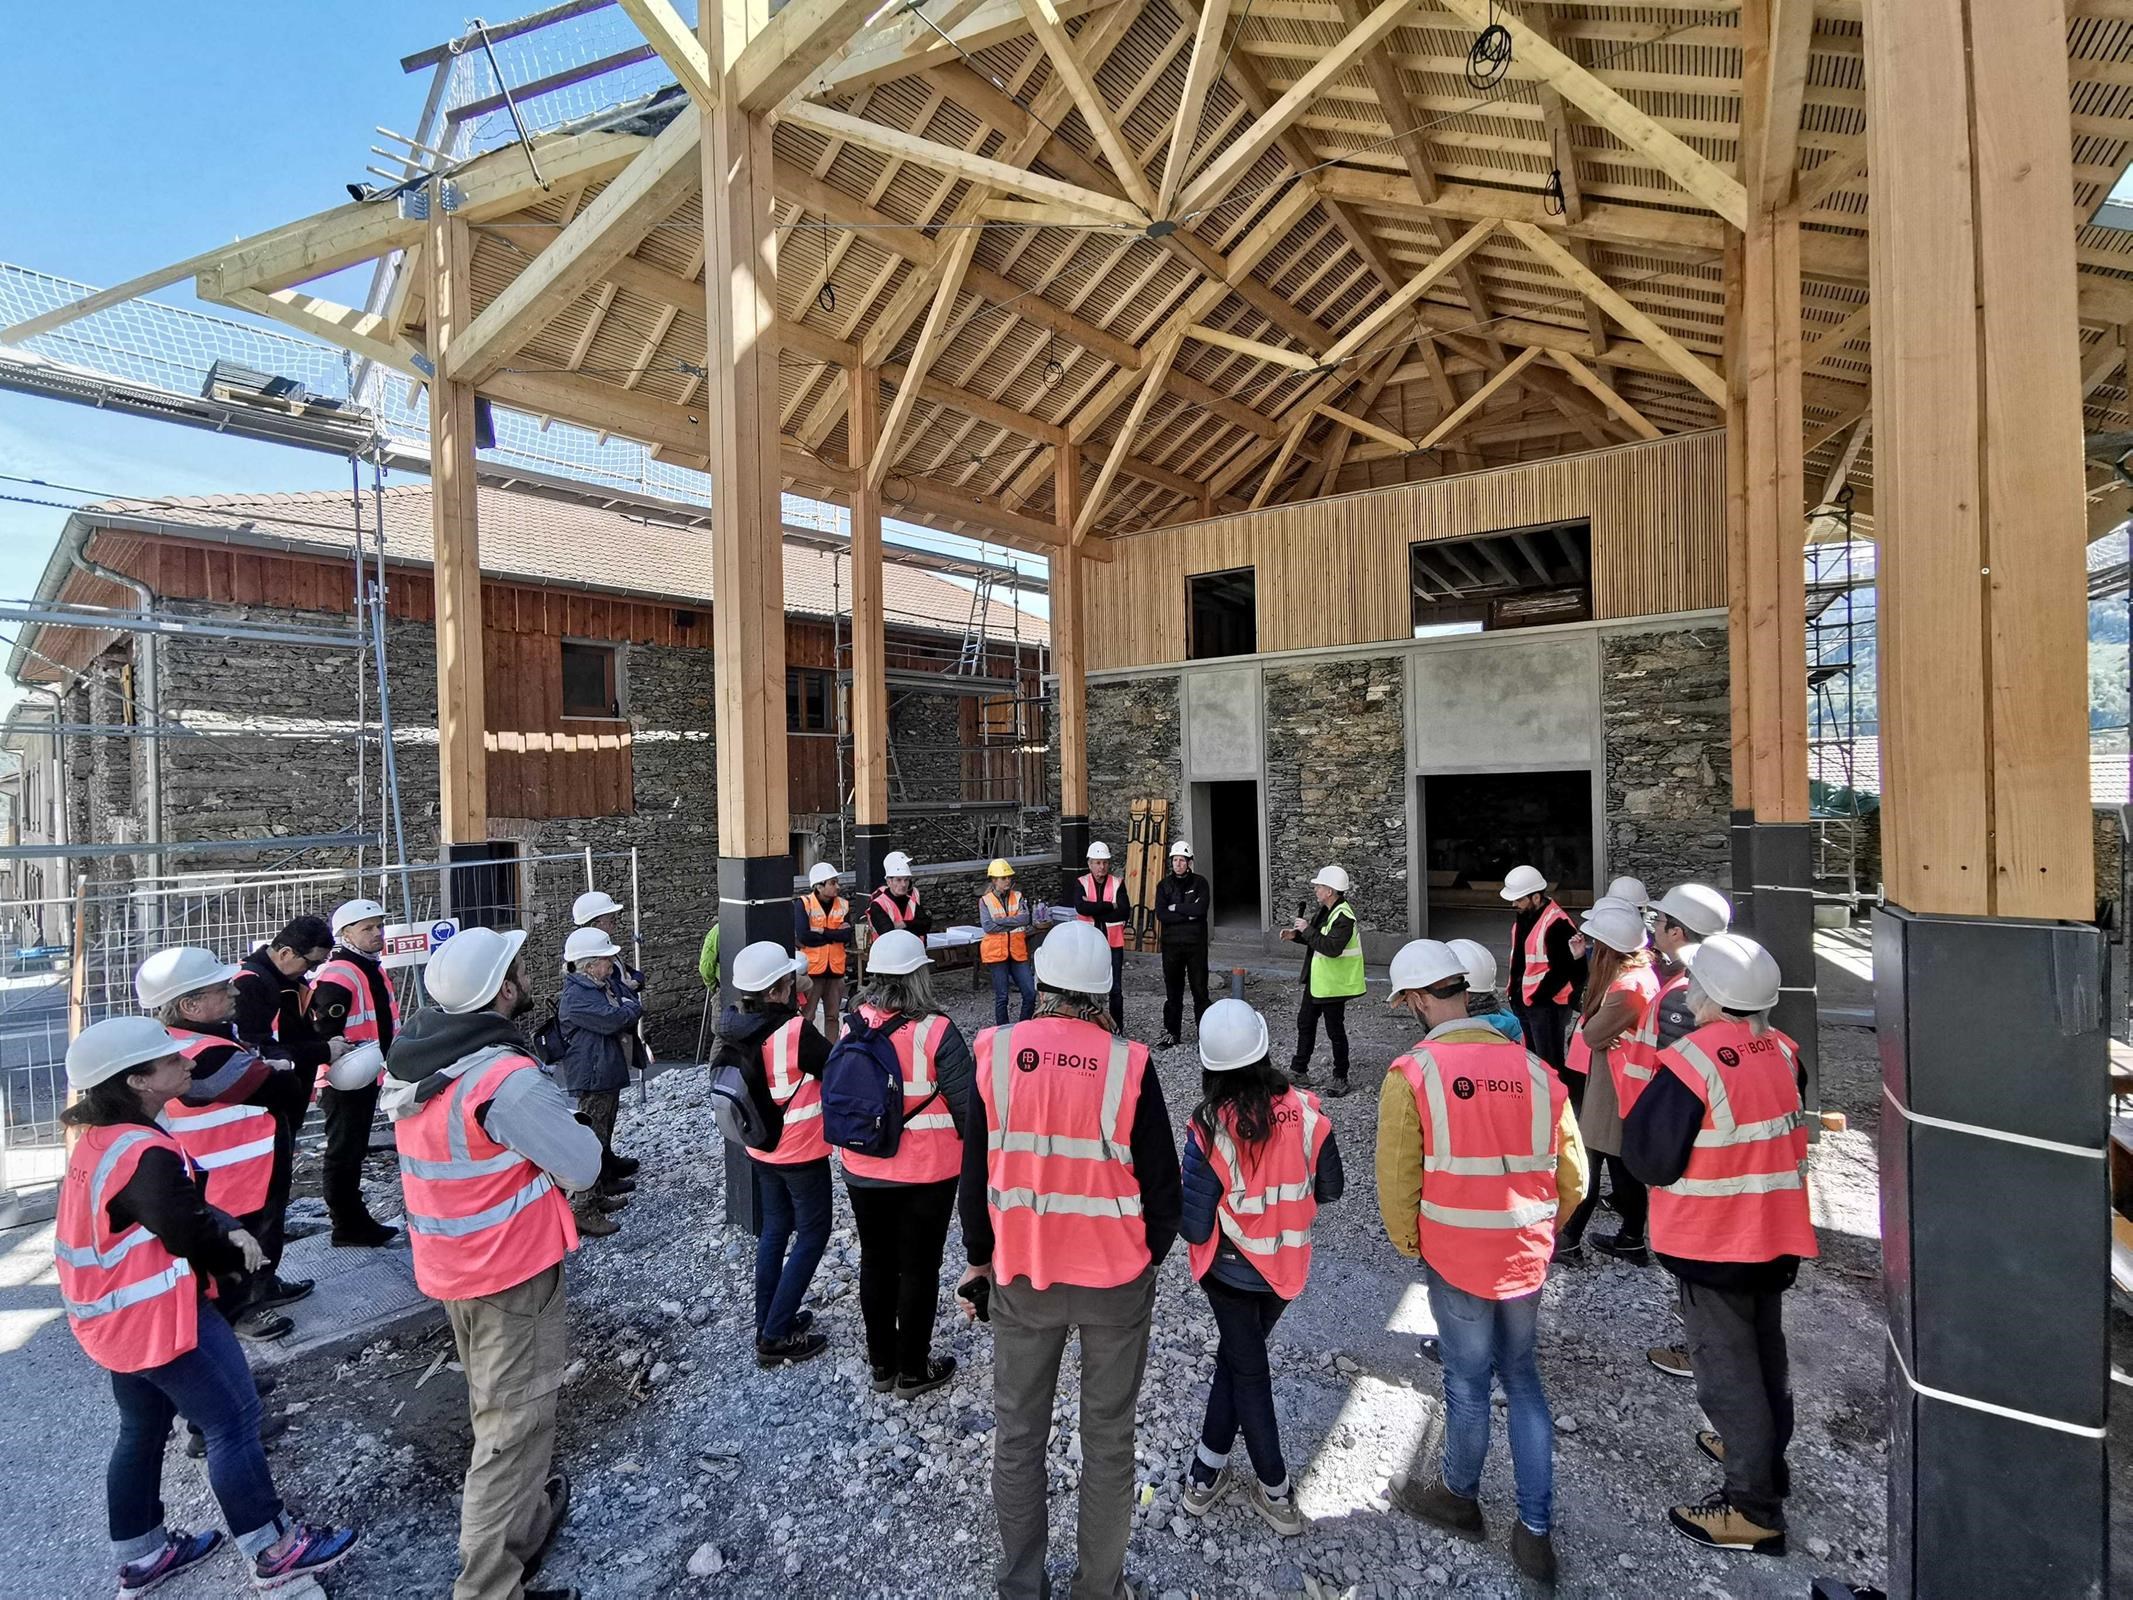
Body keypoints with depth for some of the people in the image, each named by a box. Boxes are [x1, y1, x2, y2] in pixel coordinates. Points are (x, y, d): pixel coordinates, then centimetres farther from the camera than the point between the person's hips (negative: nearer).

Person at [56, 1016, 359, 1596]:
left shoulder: (98, 1141, 3)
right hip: (162, 1318, -10)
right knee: (234, 1424, 1)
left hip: (117, 1318, 10)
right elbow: (188, 1233, -22)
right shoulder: (145, 1154, -28)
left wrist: (227, 1228, -7)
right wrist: (237, 1257, -3)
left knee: (142, 1433, 23)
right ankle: (274, 1550, 13)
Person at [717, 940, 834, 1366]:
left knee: (773, 1230, 23)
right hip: (802, 1153, -7)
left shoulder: (733, 1026, -9)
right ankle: (776, 1337, 13)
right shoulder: (795, 1031, -29)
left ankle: (768, 1322, 35)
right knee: (812, 1235, 10)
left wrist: (792, 1005, 0)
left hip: (760, 1149, 7)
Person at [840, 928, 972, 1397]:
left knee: (875, 1262, 19)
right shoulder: (935, 1032, -22)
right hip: (926, 1172, -4)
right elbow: (965, 1103, -18)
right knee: (918, 1268, 12)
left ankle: (881, 1363, 35)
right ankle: (912, 1371, 27)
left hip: (862, 1172, 4)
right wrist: (972, 1146, 1)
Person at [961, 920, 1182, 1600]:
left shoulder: (996, 1052, -10)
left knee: (1018, 1435, 19)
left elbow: (975, 1171, -1)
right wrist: (1148, 1258, 11)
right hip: (1117, 1278, -1)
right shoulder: (1128, 1064, -15)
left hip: (1021, 1275, 2)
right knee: (1108, 1439, 17)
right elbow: (1161, 1182, -7)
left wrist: (979, 1258, 14)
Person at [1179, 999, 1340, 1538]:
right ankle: (1205, 1472, 35)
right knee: (1237, 1356, 23)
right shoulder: (1305, 1110, -18)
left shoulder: (1209, 1128, -26)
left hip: (1231, 1271, -3)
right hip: (1288, 1267, 3)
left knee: (1247, 1370, 19)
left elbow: (1196, 1227, -21)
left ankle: (1276, 1494, 30)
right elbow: (1330, 1190, -4)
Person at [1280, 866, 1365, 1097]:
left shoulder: (1344, 917, -24)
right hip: (1316, 980, 10)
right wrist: (1296, 934, 1)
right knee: (1305, 1022, 18)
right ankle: (1299, 1070, 31)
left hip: (1333, 984, -10)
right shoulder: (1326, 910, 6)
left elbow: (1331, 947, -34)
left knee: (1335, 1031, 4)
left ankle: (1341, 1078, 20)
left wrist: (1307, 929, -26)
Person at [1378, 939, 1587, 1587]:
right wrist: (1535, 1234, 17)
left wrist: (1409, 1244, 5)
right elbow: (1572, 1177, 2)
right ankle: (1535, 1530, 31)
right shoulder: (1534, 1067, -6)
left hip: (1455, 1257, -4)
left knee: (1468, 1383, 17)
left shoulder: (1412, 1074, -18)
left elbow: (1396, 1181, -14)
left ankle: (1459, 1495, 41)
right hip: (1527, 1256, 4)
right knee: (1522, 1378, 22)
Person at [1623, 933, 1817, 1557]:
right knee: (1765, 1352, 25)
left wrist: (1642, 1108, -7)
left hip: (1712, 1242, -8)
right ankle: (1765, 1455, 44)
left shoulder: (1692, 1062, -27)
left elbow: (1650, 1159, -22)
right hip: (1776, 1233, 8)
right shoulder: (1781, 1051, -3)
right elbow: (1797, 1133, 12)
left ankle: (1752, 1508, 17)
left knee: (1725, 1366, 6)